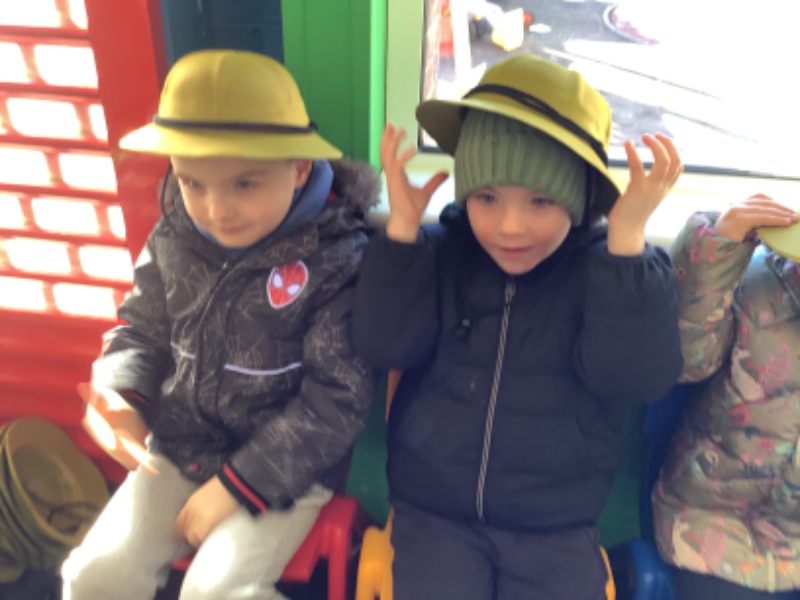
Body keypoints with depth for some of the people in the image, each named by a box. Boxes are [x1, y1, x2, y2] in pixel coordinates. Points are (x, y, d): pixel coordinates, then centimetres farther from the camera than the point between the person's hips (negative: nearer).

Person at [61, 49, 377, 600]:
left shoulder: (338, 260, -20)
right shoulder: (174, 241, -5)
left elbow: (338, 398, -18)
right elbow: (144, 331, 10)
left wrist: (240, 483, -16)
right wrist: (120, 399, -11)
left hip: (285, 470, -4)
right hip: (179, 451, 5)